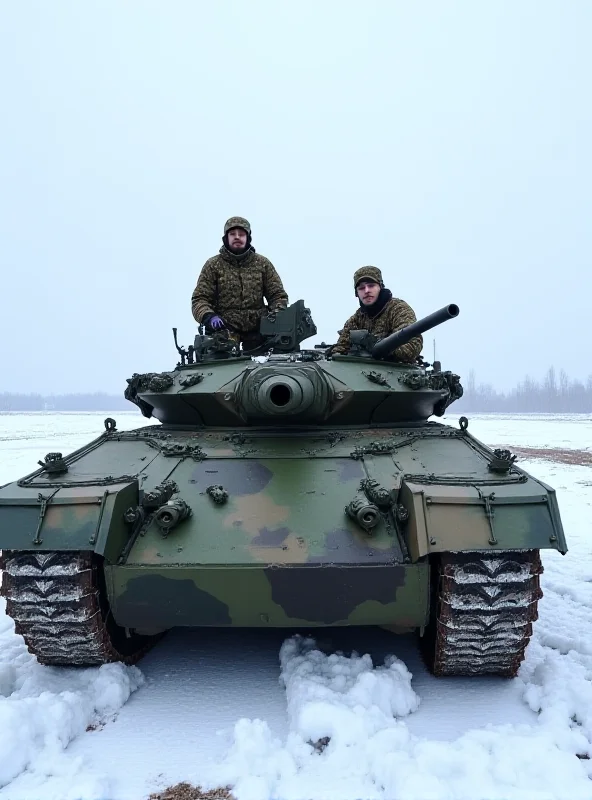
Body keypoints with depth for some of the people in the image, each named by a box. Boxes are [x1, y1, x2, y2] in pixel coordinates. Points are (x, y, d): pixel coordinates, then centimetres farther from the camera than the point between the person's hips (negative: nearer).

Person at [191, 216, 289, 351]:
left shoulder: (263, 263, 12)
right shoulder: (212, 265, 7)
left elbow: (278, 294, 14)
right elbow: (199, 299, 2)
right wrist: (209, 316, -19)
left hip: (257, 330, 2)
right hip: (224, 329, -2)